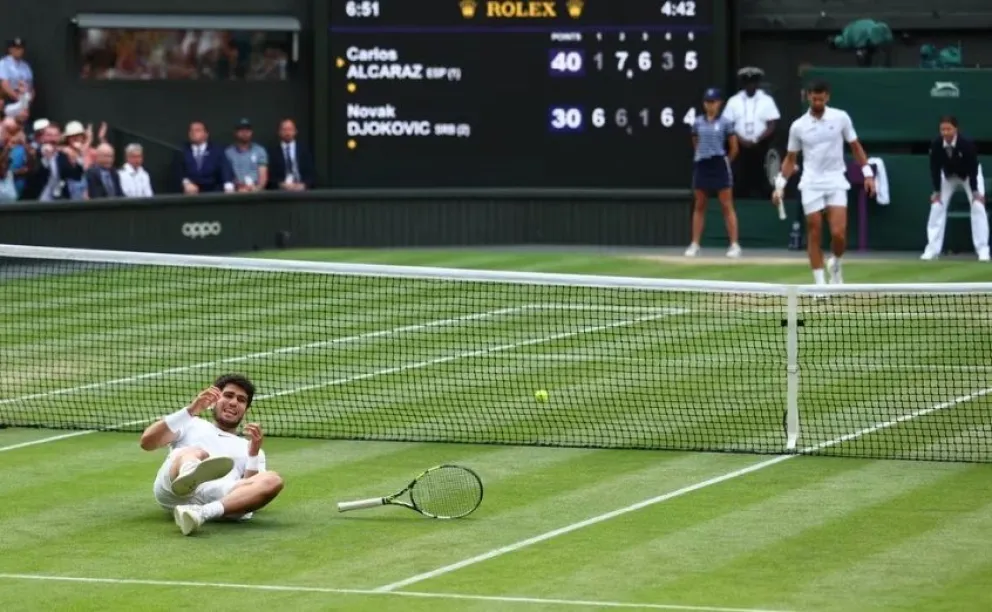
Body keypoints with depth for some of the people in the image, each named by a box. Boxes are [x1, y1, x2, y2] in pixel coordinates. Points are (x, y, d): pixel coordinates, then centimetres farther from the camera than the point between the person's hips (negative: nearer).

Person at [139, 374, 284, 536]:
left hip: (218, 497, 1)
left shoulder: (248, 448, 38)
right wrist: (190, 411, 8)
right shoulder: (193, 425, 36)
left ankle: (200, 513, -52)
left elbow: (251, 493, 18)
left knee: (272, 481, -28)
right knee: (196, 453, -35)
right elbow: (147, 441, 16)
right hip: (172, 489, -1)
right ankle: (188, 476, -76)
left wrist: (254, 454, 4)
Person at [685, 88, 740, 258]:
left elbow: (734, 148, 3)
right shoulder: (698, 123, 7)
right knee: (699, 206, 7)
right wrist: (702, 156, 14)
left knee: (727, 206, -4)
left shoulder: (725, 122, -2)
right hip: (701, 165, 4)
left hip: (719, 165, -4)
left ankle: (734, 245, -5)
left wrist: (725, 162, 9)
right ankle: (695, 245, 10)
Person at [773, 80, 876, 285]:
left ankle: (835, 264, 20)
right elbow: (790, 159, 11)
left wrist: (867, 173, 1)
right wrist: (780, 186, 3)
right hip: (811, 184, 1)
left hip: (836, 182, -1)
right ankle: (819, 283, 5)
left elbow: (856, 147, 9)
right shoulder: (798, 126, 3)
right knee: (814, 234, -2)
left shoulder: (841, 118, 0)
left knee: (838, 234, -11)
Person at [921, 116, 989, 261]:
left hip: (969, 176, -3)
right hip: (948, 176, 3)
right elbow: (935, 168, -16)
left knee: (978, 206, -15)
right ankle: (932, 249, -3)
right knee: (937, 206, -7)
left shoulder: (967, 143, -35)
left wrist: (975, 191, -26)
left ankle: (982, 250, -10)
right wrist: (937, 191, -17)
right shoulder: (936, 145, -27)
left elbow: (973, 168, -28)